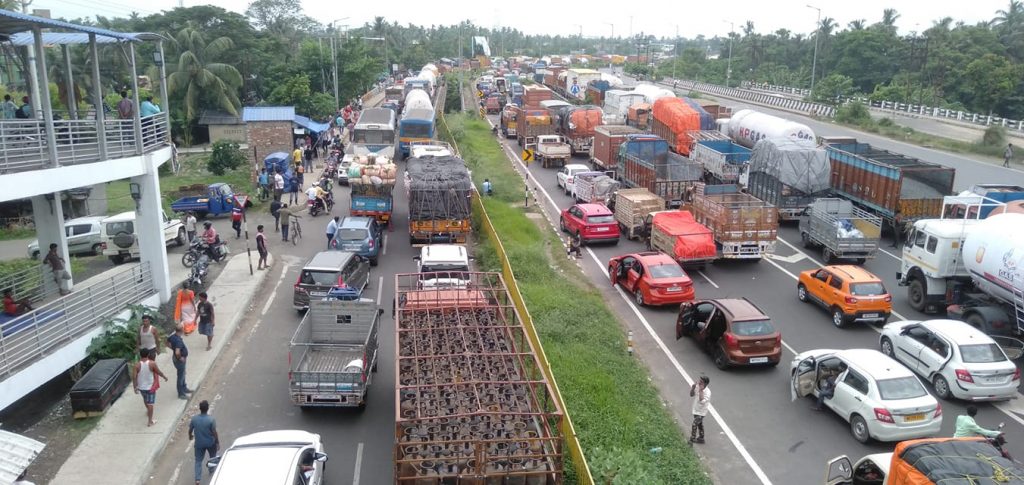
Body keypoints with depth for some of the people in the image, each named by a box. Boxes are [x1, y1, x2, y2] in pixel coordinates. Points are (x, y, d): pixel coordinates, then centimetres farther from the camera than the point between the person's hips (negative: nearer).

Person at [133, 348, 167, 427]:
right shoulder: (152, 363, -19)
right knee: (150, 403, 4)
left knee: (145, 400, 29)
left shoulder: (137, 365, -14)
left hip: (141, 387, 3)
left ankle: (148, 412, 53)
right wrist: (164, 377, 13)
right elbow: (158, 372, -6)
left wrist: (135, 387, -1)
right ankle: (150, 421, 7)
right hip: (150, 387, -3)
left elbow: (134, 377, -13)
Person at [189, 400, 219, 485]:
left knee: (198, 461, 11)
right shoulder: (211, 419, -24)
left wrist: (190, 436, 21)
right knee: (213, 457, 26)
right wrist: (218, 442, -4)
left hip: (199, 443, 2)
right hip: (210, 443, -2)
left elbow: (190, 430, -1)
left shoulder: (194, 418, -14)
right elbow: (214, 432, -18)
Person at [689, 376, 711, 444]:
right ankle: (701, 438, 36)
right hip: (696, 410, 7)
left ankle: (692, 440, 2)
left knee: (694, 425, -8)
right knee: (699, 424, 21)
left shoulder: (707, 392, -27)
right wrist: (693, 387, -16)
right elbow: (691, 395, 1)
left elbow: (702, 401, -37)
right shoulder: (697, 387, -7)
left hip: (701, 412, -7)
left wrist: (701, 391, -38)